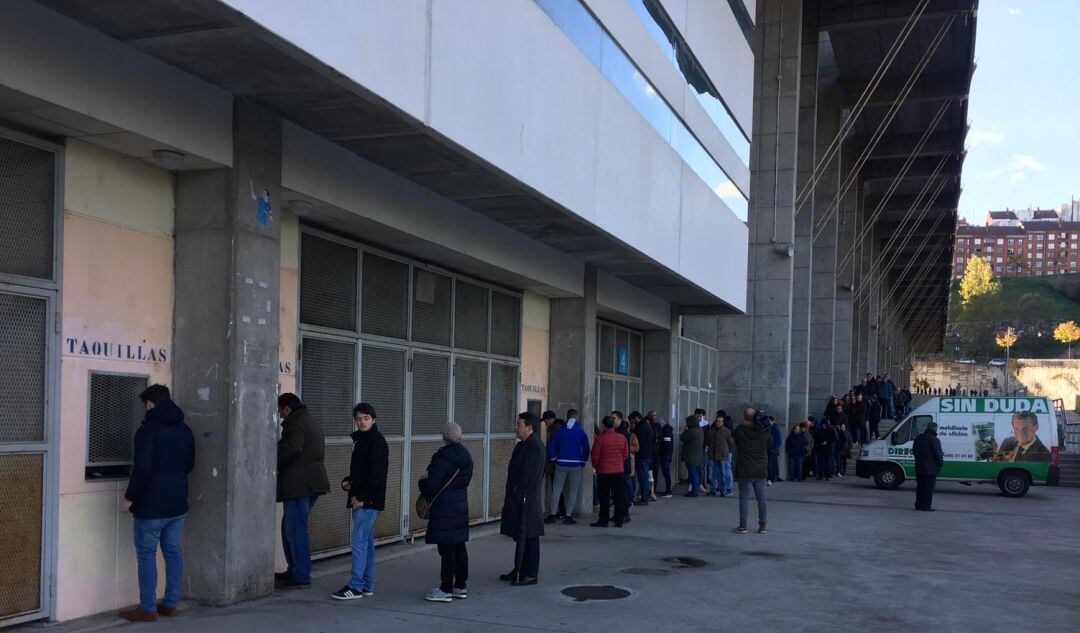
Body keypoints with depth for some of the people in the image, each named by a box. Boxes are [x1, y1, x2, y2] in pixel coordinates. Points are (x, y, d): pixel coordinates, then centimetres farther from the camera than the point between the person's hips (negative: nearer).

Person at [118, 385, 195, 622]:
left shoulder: (149, 429, -13)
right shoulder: (184, 430, 10)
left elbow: (143, 468, -19)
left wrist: (129, 497, -12)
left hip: (151, 505, -7)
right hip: (178, 504, 7)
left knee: (147, 554, 0)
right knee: (173, 552, 12)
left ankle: (147, 609, 3)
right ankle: (170, 604, 17)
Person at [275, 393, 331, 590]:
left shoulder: (295, 422, -11)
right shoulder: (310, 420, 21)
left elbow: (289, 449, -25)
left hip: (298, 484, -10)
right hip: (312, 483, 10)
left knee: (295, 530, -5)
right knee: (290, 527, 18)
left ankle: (301, 576, -2)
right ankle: (294, 570, 24)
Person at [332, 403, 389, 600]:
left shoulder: (377, 442, -13)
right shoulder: (360, 440, 17)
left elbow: (377, 474, -19)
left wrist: (361, 497, -19)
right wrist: (348, 481, 8)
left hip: (369, 501, -10)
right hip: (361, 501, 10)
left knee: (358, 541, -9)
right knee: (367, 543, 13)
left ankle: (356, 587, -5)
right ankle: (368, 586, 19)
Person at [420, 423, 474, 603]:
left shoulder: (443, 459, -18)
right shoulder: (466, 456, 9)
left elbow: (431, 485, -19)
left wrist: (422, 481, 4)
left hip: (444, 508, -9)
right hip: (461, 505, 9)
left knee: (447, 549, -3)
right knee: (459, 546, 13)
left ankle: (446, 589, 2)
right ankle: (461, 586, 20)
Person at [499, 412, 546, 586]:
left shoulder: (535, 447, -16)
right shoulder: (522, 445, 16)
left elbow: (529, 475, -21)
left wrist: (518, 494, -19)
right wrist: (510, 495, 16)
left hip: (527, 501, -10)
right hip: (517, 500, 10)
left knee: (529, 538, -2)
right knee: (519, 536, 17)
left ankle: (530, 574, 5)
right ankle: (519, 570, 26)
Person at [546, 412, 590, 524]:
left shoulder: (559, 431, 3)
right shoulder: (581, 432, -2)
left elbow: (550, 446, 2)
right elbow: (586, 449, -4)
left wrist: (554, 460, 10)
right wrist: (583, 462, 6)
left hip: (561, 464, 1)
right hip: (576, 465, -1)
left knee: (556, 490, 8)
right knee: (574, 490, 6)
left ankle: (553, 514, 3)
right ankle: (568, 515, 3)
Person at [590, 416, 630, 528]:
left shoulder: (600, 438, -13)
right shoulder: (622, 438, 1)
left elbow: (595, 456, -9)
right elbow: (625, 454, 8)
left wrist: (596, 466, 10)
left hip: (604, 472, -3)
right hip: (619, 471, 4)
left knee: (604, 497, 3)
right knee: (619, 497, 8)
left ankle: (603, 520, 6)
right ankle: (619, 521, 10)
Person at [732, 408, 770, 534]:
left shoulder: (740, 430, -11)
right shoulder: (764, 432, -3)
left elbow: (736, 443, 3)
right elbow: (770, 441, 14)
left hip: (745, 471, -3)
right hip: (761, 471, 3)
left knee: (744, 498, 2)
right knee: (761, 498, 9)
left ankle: (743, 526, 2)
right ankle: (762, 526, 13)